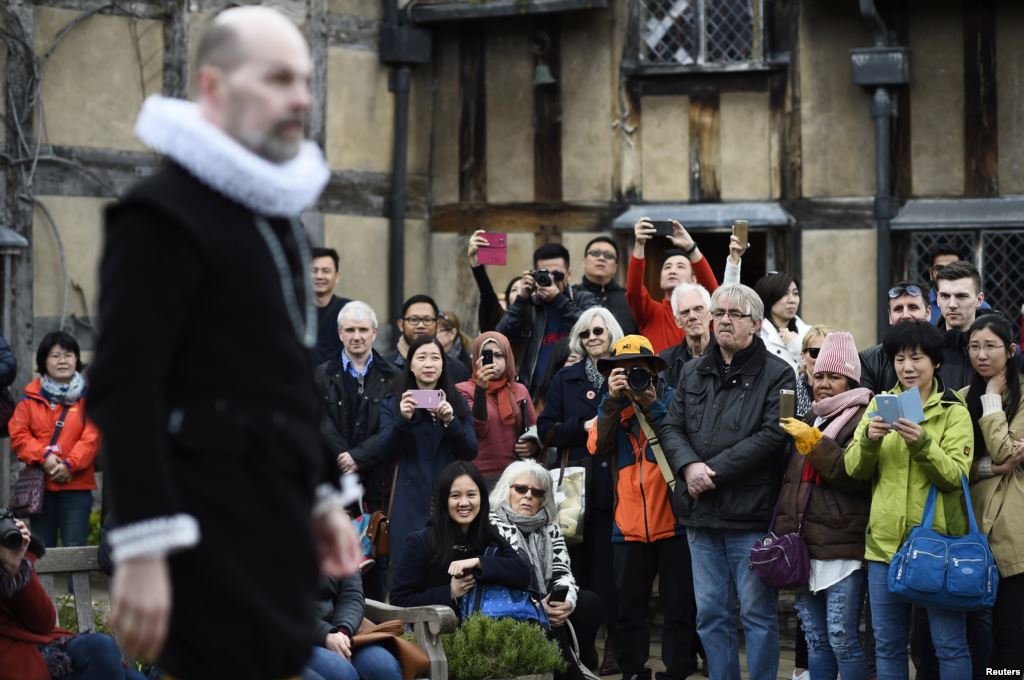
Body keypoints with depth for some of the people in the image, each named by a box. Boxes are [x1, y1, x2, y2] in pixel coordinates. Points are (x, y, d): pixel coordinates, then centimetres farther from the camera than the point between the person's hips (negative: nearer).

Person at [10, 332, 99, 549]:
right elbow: (18, 435, 2)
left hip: (76, 485, -2)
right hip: (40, 485, 2)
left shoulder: (88, 397, 1)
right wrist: (44, 456, -13)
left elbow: (92, 437, -7)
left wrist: (70, 465, -16)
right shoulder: (31, 398, 7)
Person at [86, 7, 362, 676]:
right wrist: (142, 551, -23)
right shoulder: (163, 214, -10)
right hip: (211, 530, -9)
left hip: (273, 522, 9)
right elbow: (124, 390, -18)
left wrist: (320, 498, 22)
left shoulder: (279, 215, 18)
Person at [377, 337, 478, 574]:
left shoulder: (458, 404, 10)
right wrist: (403, 420, -20)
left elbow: (470, 452, 1)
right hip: (411, 502, -1)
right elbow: (386, 454, -4)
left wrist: (450, 421, -16)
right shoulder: (393, 403, 6)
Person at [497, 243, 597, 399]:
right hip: (534, 394, 2)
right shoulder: (528, 304, 12)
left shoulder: (584, 300, 7)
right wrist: (522, 300, -6)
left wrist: (559, 300, -12)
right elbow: (501, 339, 1)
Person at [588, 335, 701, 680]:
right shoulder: (612, 405, 10)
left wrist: (652, 405, -17)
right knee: (630, 605, 7)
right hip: (629, 523, 3)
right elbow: (598, 446, -7)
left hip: (672, 519, -3)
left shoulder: (671, 399, 1)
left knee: (679, 604, 2)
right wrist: (612, 399, -14)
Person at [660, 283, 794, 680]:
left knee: (757, 613, 0)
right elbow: (672, 427, 10)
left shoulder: (776, 374, -4)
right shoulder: (694, 373, 15)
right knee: (710, 614, 10)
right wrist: (689, 466, -11)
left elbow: (772, 436, -14)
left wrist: (714, 470, -16)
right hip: (702, 514, 5)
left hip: (751, 514, -5)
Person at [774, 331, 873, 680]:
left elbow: (857, 476, -19)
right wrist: (783, 530, 19)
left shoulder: (862, 419, -6)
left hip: (842, 548, -8)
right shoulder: (809, 420, 20)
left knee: (842, 637, -9)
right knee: (815, 639, 10)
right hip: (806, 547, 8)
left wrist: (813, 442, -17)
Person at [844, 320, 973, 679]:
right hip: (886, 541, 4)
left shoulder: (953, 411, 0)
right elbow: (855, 470, 3)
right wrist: (869, 440, -17)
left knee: (949, 644, 0)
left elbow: (955, 476, -11)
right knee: (887, 644, 10)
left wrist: (922, 444, -26)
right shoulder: (880, 404, 10)